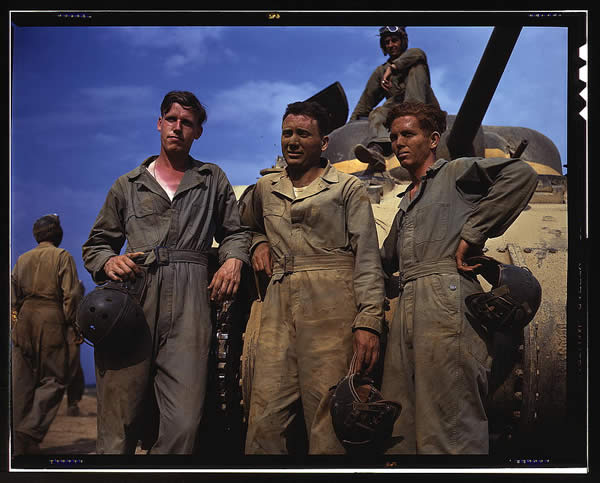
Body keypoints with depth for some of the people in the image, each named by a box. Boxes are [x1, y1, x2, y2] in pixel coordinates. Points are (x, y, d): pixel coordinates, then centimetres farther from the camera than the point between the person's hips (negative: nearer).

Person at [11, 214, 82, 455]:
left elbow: (13, 294, 14)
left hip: (23, 320, 5)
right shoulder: (62, 256, -1)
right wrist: (72, 323, 0)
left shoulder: (22, 259, 14)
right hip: (51, 319, -5)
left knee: (22, 381, 9)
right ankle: (30, 433, -14)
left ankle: (19, 440, 10)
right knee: (53, 378, 0)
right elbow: (71, 294, -8)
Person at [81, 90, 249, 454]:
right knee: (119, 424, -4)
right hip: (131, 303, 1)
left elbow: (235, 232, 28)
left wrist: (234, 259, 5)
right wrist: (109, 262, -1)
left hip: (189, 306, 0)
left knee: (183, 424, -12)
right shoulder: (127, 185, 21)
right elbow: (96, 245, 23)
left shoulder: (213, 180, 23)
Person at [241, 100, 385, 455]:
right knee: (266, 418, -3)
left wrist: (368, 321, -11)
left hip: (331, 308, -4)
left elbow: (368, 260, 1)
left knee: (327, 418, -7)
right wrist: (260, 242, 18)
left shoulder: (348, 188, 8)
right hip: (279, 307, 4)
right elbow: (248, 224, 42)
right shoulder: (266, 188, 21)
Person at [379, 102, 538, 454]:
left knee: (446, 432, -11)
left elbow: (521, 174, -10)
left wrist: (472, 234, -10)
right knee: (400, 433, 5)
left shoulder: (456, 173, 8)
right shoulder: (406, 202, 30)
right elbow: (386, 261, 38)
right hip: (407, 309, 8)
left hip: (446, 302, -8)